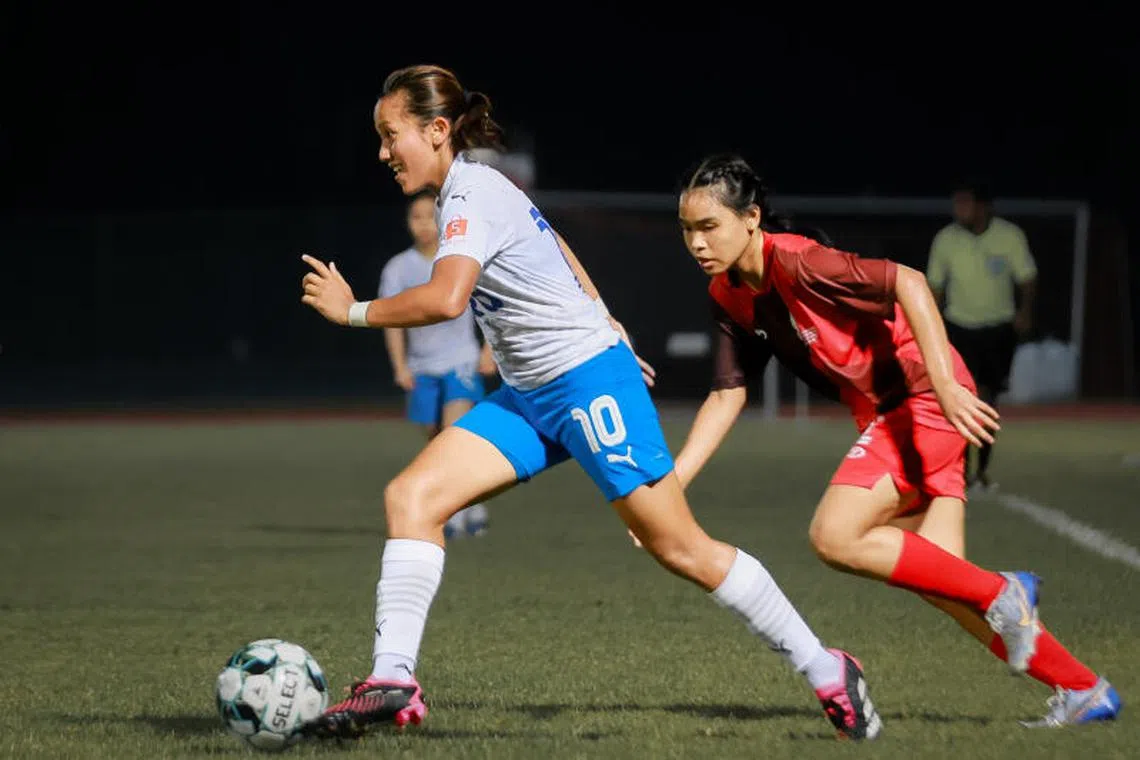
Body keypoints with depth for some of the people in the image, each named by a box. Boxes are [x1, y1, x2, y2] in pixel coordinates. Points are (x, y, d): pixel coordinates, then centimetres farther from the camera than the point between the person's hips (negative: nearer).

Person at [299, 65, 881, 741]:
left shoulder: (469, 195, -17)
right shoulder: (480, 189, 12)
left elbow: (446, 299, -33)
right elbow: (560, 252, 24)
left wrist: (354, 311, -22)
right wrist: (603, 324, 30)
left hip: (590, 382, -10)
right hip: (529, 398, 10)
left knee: (681, 549, -5)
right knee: (411, 497, -7)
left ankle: (828, 673, 7)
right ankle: (393, 681, -13)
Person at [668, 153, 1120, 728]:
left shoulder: (795, 261, -21)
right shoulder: (728, 296, 5)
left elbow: (908, 283, -28)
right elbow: (726, 397, 7)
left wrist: (947, 386, -34)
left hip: (924, 396, -9)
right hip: (883, 414, 9)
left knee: (835, 537, -19)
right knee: (939, 578, 3)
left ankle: (1001, 594, -7)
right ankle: (1084, 692, 11)